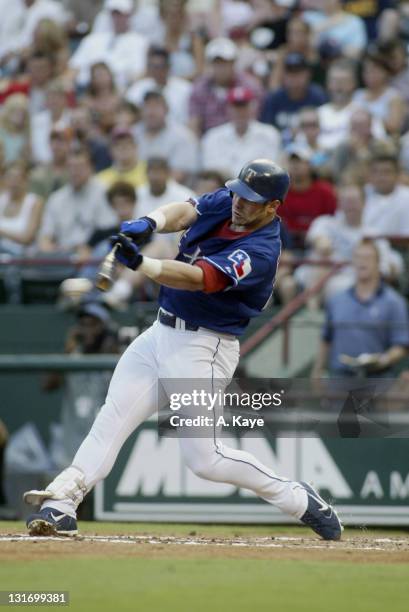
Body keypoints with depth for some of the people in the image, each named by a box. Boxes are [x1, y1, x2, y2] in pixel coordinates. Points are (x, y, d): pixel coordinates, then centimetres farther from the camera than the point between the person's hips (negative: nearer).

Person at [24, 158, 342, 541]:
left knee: (204, 459, -8)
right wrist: (150, 223, -27)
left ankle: (297, 500, 7)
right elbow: (183, 212, -5)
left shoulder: (260, 251, -22)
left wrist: (140, 264, -44)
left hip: (201, 349, -8)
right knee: (110, 421, -3)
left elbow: (197, 278, -32)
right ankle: (60, 505, -8)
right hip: (161, 334, 8)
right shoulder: (225, 203, 3)